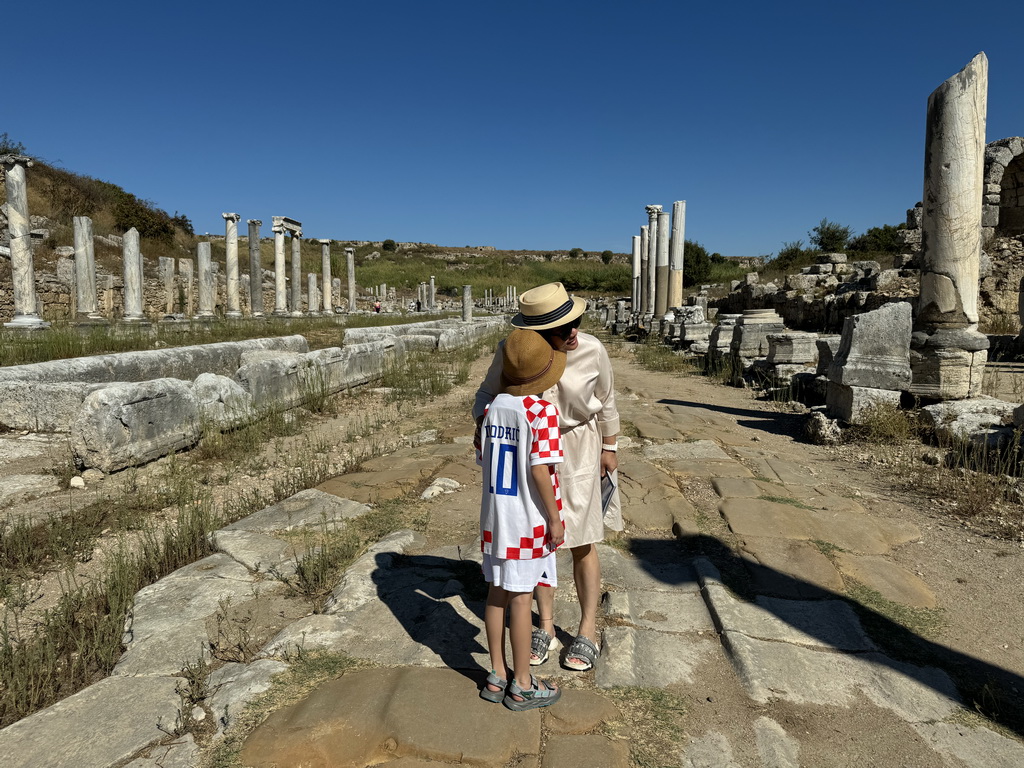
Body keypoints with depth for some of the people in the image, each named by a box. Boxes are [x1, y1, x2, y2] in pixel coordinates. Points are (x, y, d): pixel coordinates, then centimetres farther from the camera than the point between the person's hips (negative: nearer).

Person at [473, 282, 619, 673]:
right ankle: (546, 627, 31)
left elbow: (605, 401, -3)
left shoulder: (592, 350, -21)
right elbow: (487, 393, -6)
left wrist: (609, 447, 7)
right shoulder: (512, 352, -22)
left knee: (582, 542, 6)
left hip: (577, 449, -1)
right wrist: (483, 418, -28)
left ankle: (588, 631, 25)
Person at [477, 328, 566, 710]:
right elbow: (540, 470, -20)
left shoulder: (492, 408, 2)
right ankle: (521, 685, 18)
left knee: (498, 591, 14)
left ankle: (497, 675, 27)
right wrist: (554, 518, -12)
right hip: (529, 519, -6)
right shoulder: (542, 411, -17)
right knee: (521, 596, 4)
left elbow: (484, 460, 7)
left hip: (494, 514, 6)